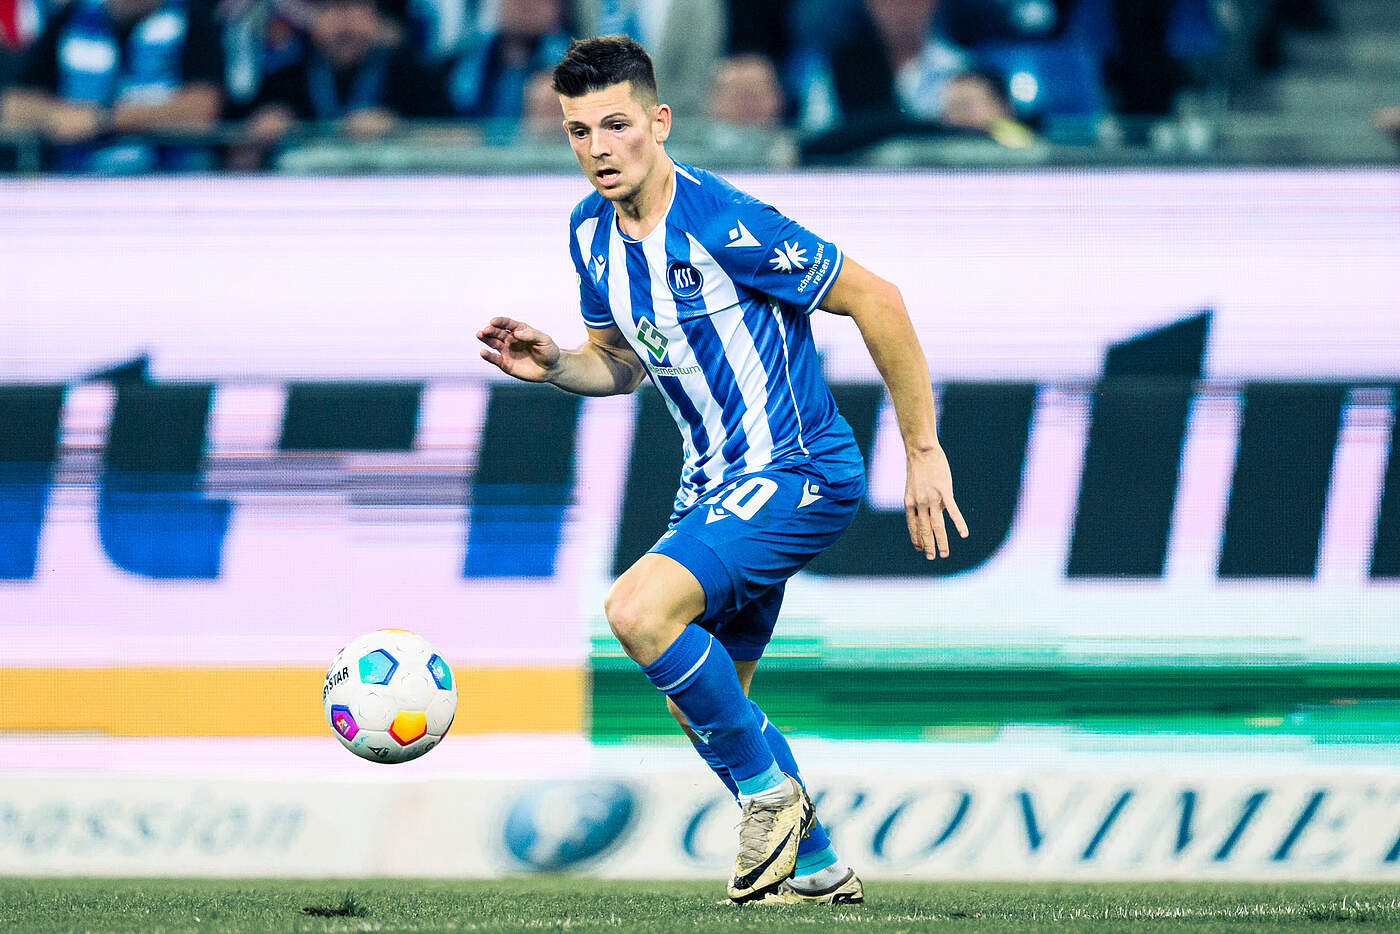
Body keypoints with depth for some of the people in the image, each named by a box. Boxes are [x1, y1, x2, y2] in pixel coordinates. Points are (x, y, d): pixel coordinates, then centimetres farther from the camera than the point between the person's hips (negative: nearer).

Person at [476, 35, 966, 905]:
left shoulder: (724, 225, -23)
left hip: (799, 473, -9)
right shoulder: (593, 230, 2)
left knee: (640, 609, -26)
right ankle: (818, 868, 32)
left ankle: (769, 789, -6)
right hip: (717, 479, 9)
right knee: (698, 697, 15)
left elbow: (875, 299, -17)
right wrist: (552, 365, -5)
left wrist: (923, 452, -14)